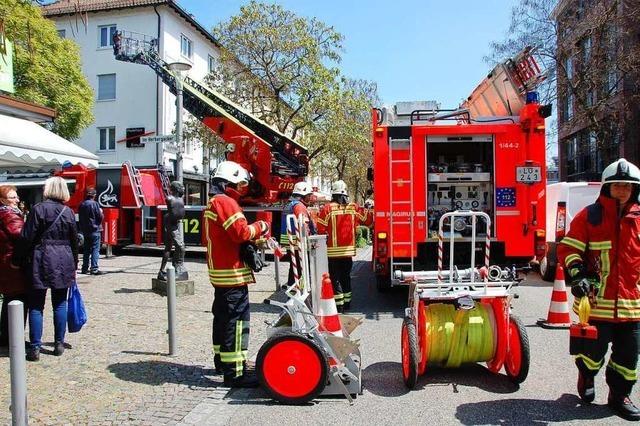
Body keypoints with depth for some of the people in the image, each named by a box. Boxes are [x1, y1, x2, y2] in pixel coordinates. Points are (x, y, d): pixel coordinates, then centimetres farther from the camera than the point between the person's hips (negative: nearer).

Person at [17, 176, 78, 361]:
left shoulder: (38, 209, -7)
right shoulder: (69, 212, 5)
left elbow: (27, 237, -9)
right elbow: (74, 240, 10)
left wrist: (20, 258, 2)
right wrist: (74, 264, 18)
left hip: (41, 260, -3)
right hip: (64, 262, 3)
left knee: (36, 305, 4)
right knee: (60, 303, 10)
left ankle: (35, 347, 4)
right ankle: (59, 344, 14)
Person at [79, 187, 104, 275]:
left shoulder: (82, 205, 6)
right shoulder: (95, 204, -13)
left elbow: (80, 217, 14)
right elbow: (100, 217, -11)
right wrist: (101, 212, 7)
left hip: (85, 231, 6)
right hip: (94, 230, -6)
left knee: (86, 250, 13)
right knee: (95, 249, -4)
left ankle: (85, 268, 17)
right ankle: (94, 269, -8)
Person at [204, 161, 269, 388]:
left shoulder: (213, 203, 18)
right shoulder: (226, 202, -15)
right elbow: (241, 232, -23)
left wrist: (254, 234, 7)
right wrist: (259, 227, -6)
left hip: (219, 270, 11)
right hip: (232, 270, -11)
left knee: (223, 315, 19)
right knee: (236, 319, -10)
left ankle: (221, 359, 32)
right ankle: (235, 371, -8)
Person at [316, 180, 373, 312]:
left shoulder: (327, 208, -11)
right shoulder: (354, 208, 1)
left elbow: (321, 229, -11)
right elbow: (369, 219, 9)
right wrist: (368, 210, 28)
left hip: (333, 250, -4)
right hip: (348, 250, 4)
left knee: (335, 278, 2)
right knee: (346, 276, 18)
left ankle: (339, 305, 1)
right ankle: (347, 302, 27)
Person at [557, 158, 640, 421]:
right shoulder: (590, 216, -2)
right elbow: (568, 248, -3)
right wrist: (577, 275, -15)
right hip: (597, 298, -3)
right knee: (595, 348, 5)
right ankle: (586, 379, 36)